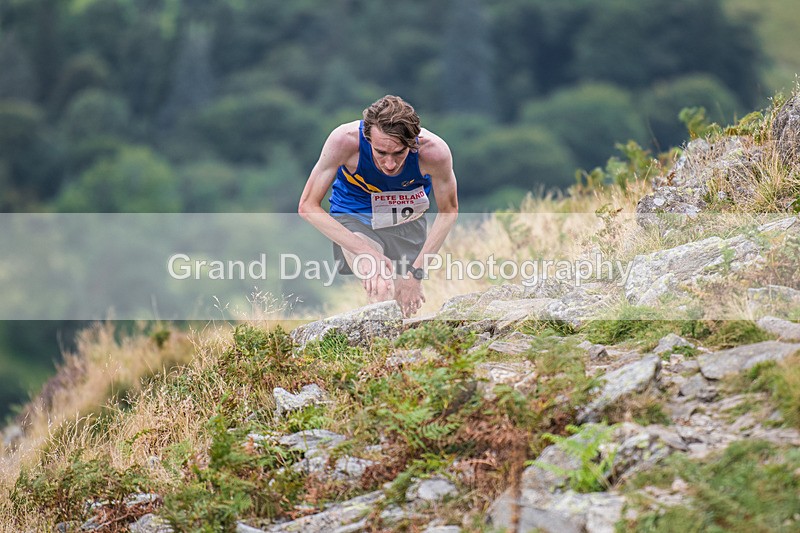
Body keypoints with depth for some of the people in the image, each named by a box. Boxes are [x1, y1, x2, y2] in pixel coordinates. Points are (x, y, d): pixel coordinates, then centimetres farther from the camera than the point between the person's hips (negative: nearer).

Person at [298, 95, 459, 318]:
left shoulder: (434, 150, -30)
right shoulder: (344, 139, -34)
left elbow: (448, 212, -10)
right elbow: (308, 206, -24)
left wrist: (416, 272, -16)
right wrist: (364, 251, -33)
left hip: (408, 218, 3)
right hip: (354, 215, -3)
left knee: (410, 304, 6)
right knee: (381, 291, -28)